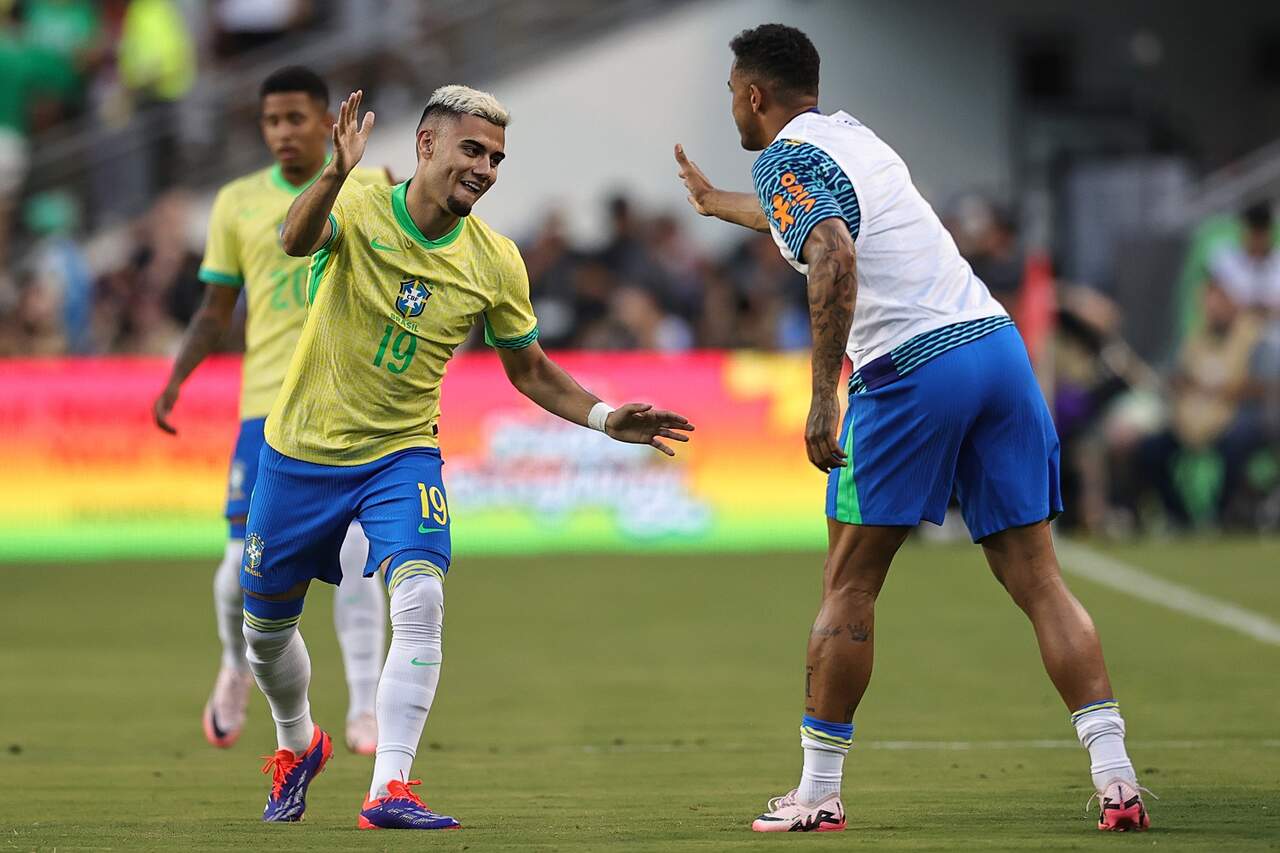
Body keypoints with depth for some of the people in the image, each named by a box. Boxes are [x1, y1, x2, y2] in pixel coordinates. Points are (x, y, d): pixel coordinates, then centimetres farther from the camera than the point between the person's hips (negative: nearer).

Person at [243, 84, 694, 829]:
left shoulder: (495, 261, -7)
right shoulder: (358, 209, -16)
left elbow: (529, 370, 6)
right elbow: (297, 239, -39)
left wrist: (606, 419, -10)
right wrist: (337, 175, -60)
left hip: (401, 453, 1)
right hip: (303, 451, -1)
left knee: (421, 599, -24)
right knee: (266, 626, 12)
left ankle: (389, 789, -26)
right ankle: (298, 746, 43)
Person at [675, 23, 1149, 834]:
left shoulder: (786, 157, -2)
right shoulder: (849, 135, 24)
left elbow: (833, 257, -21)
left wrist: (823, 397, -23)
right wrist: (717, 203, 64)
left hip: (914, 367, -7)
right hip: (997, 343, 7)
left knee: (849, 586, 5)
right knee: (1038, 580, 3)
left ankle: (818, 792, 8)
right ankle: (1116, 776, -9)